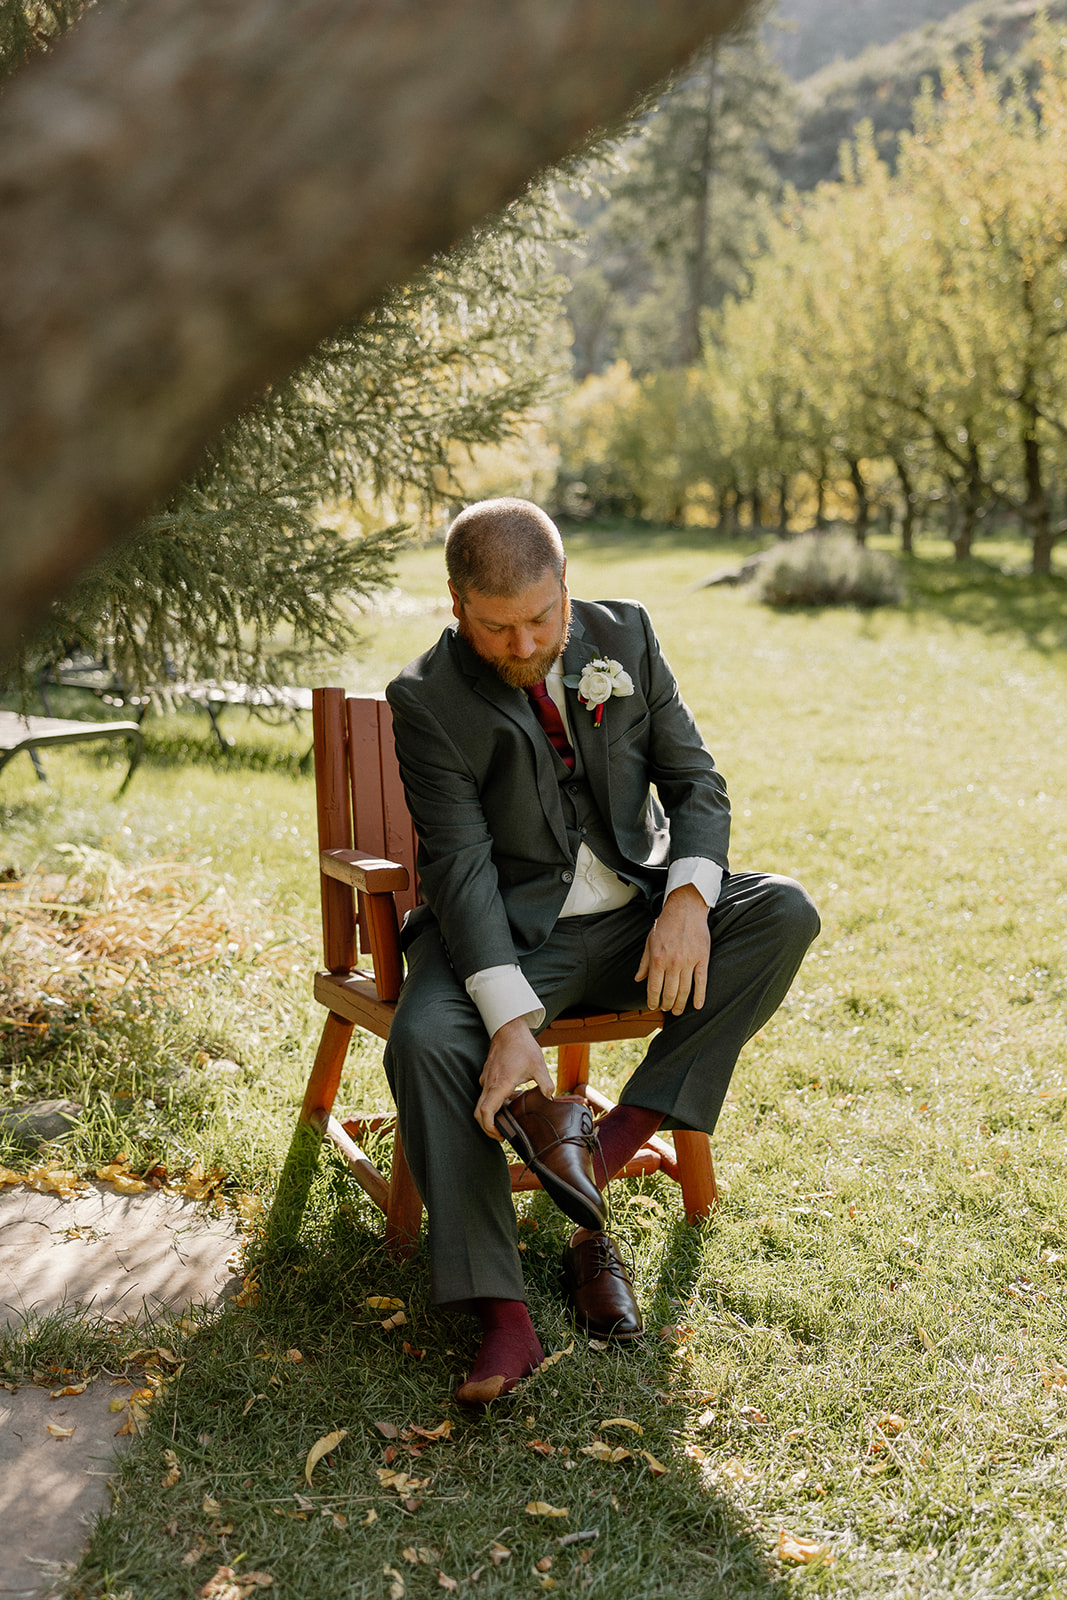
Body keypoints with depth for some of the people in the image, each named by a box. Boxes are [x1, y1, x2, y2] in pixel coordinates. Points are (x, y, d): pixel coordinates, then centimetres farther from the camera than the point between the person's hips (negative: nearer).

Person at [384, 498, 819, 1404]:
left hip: (635, 913, 4)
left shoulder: (624, 636, 0)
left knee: (784, 914, -21)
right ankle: (503, 1316, -27)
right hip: (509, 931, -3)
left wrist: (687, 897, -20)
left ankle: (614, 1144, -21)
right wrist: (511, 1020, -31)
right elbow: (461, 866, -18)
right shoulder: (428, 700, -11)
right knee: (425, 1040, -31)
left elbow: (695, 780, 1)